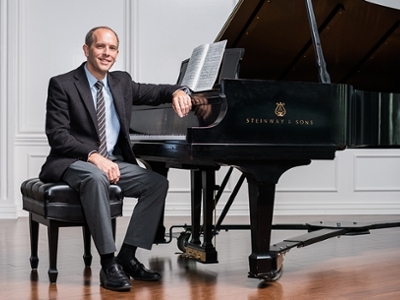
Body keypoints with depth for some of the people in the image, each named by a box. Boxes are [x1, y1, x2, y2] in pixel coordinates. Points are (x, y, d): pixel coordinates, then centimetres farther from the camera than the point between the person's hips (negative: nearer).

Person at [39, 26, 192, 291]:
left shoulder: (122, 82, 12)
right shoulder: (62, 85, -5)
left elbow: (156, 92, 14)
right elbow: (57, 136, -12)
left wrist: (178, 92, -12)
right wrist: (93, 156, -26)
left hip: (112, 162, 6)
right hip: (72, 163, -6)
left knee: (158, 182, -15)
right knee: (96, 178, -39)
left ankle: (127, 256, -10)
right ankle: (109, 264, -31)